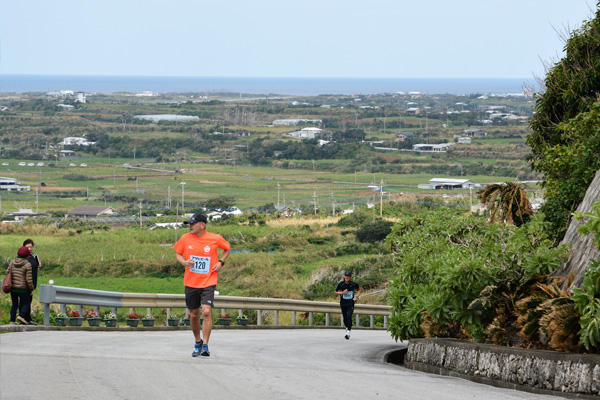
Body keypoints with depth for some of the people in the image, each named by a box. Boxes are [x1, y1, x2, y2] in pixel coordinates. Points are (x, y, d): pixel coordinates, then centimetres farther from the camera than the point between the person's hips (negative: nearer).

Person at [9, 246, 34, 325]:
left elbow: (8, 275, 7)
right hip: (22, 289, -5)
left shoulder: (12, 262, 3)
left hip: (13, 288, 5)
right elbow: (29, 279, -12)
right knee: (26, 304, 9)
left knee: (14, 304, 16)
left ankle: (12, 320, 8)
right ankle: (21, 316, -12)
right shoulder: (27, 265, -11)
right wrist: (31, 289, 0)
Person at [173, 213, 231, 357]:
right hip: (190, 283, 3)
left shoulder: (215, 239, -5)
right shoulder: (185, 238, -1)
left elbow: (227, 248, 14)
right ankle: (198, 343, 31)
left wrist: (220, 262, -1)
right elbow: (178, 253, 12)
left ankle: (205, 346, -15)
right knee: (194, 315, 9)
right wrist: (184, 262, -10)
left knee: (206, 312, -19)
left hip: (208, 282, -3)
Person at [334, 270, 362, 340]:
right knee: (345, 317, 9)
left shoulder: (353, 284, -7)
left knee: (349, 316, -16)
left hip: (351, 303, -2)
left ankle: (348, 332, -19)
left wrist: (357, 296, -1)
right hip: (343, 303, 2)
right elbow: (336, 292, 3)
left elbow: (360, 289, 12)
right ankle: (347, 327, 39)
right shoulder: (341, 284, -7)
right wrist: (342, 292, -16)